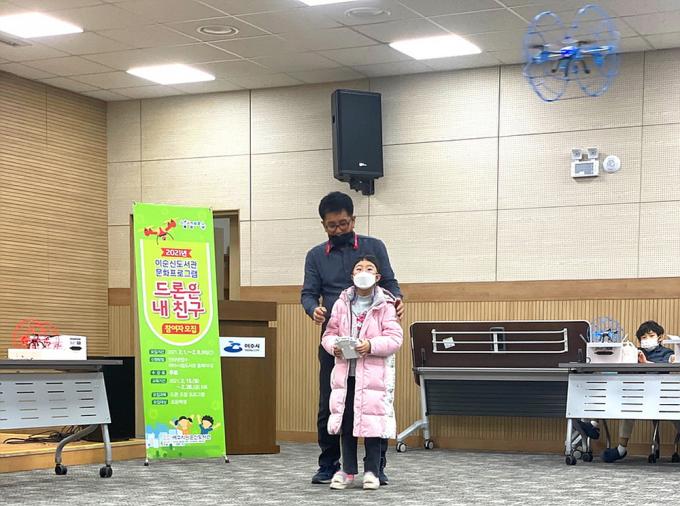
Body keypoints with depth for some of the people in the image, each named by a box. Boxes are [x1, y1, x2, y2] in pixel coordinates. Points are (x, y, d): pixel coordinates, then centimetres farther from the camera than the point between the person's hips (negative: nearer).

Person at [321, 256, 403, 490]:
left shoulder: (385, 306, -2)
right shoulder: (341, 304, 6)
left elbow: (394, 338, -8)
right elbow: (329, 334, 9)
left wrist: (371, 346, -21)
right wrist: (334, 346, -12)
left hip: (374, 372, -3)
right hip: (346, 372, 3)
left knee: (372, 421, -1)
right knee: (345, 422, 7)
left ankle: (372, 471, 10)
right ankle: (348, 471, 17)